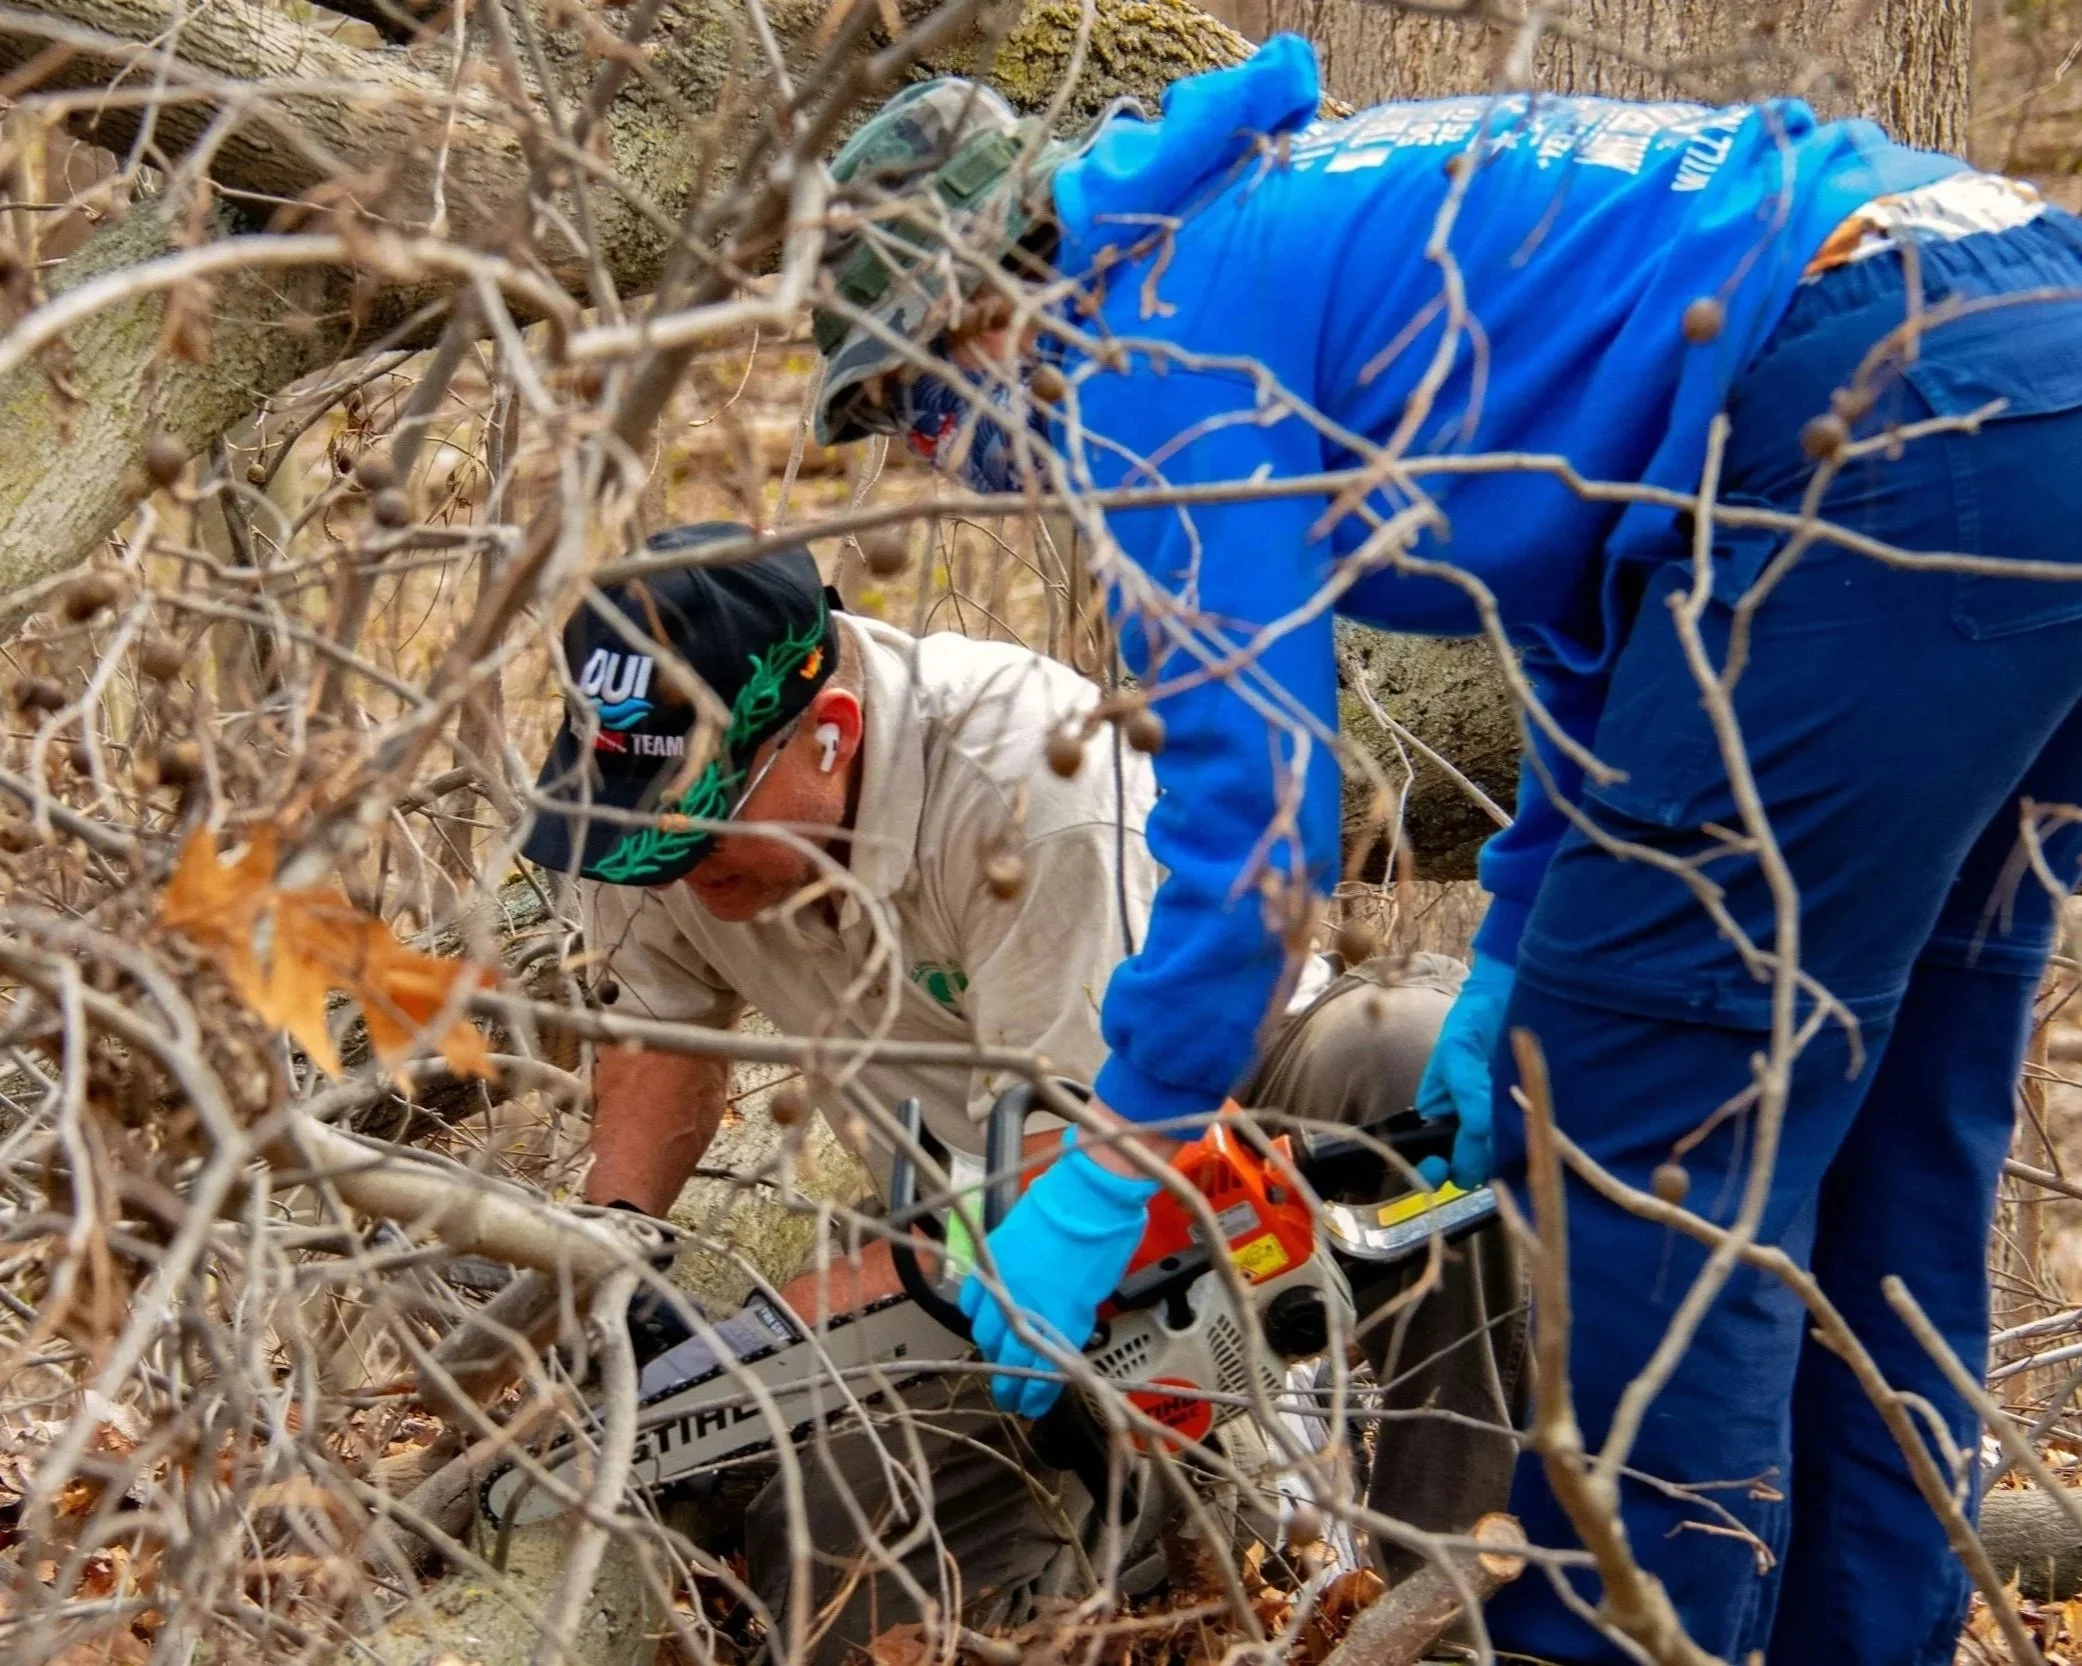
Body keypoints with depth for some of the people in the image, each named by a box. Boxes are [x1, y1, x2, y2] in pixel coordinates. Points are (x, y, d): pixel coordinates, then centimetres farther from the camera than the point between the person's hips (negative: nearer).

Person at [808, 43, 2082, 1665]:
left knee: (1652, 1132, -3)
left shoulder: (1156, 336, 0)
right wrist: (1514, 964, 29)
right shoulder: (1313, 227, 28)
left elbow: (1254, 783, -7)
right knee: (1874, 1136, 16)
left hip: (1902, 427, -10)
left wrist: (1107, 1177, -1)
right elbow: (1612, 619, 31)